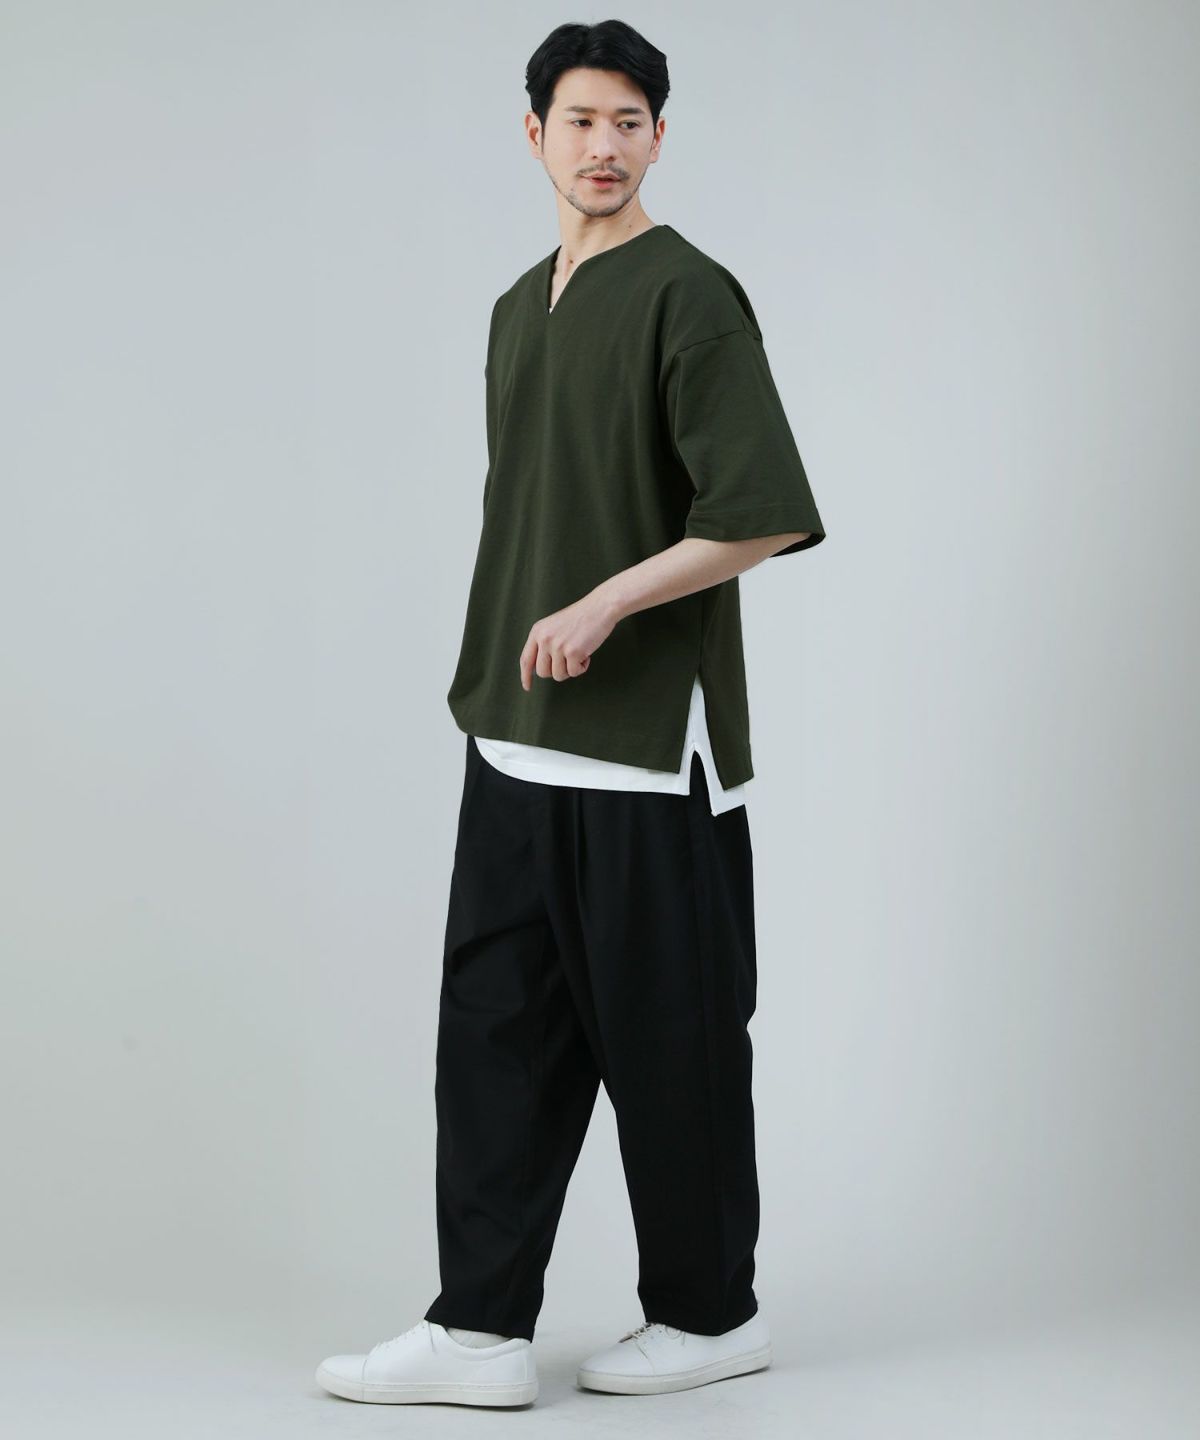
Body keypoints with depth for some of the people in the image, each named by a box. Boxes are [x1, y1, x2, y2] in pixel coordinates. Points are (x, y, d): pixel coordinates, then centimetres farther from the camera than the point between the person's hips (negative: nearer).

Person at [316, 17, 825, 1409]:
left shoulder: (687, 297, -9)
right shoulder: (520, 309, 16)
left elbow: (768, 514, -16)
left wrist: (605, 606, -18)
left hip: (652, 741, -8)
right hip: (520, 737, 8)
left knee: (667, 1037, 2)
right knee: (496, 1025, 6)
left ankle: (709, 1310, 18)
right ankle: (482, 1328, 12)